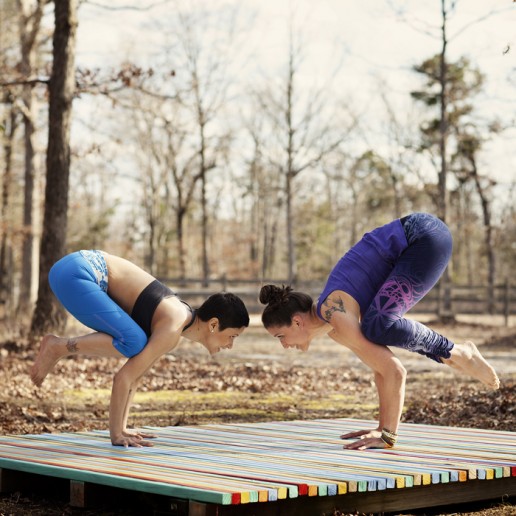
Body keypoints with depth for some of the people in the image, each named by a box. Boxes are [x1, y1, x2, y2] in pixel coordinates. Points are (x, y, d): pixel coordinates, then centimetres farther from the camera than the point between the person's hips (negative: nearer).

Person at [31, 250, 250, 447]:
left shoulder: (182, 317, 13)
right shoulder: (172, 331, -16)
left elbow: (135, 373, 20)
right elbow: (123, 377, -18)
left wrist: (121, 428, 19)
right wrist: (116, 434, -10)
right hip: (73, 274, -9)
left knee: (136, 346, 14)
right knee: (133, 343, -20)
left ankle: (57, 347, 9)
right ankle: (58, 347, -6)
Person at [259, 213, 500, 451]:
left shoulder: (334, 315, -19)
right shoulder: (332, 326, 7)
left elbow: (394, 371, -21)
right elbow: (381, 365, 14)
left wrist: (388, 435, -16)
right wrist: (383, 428, 15)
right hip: (411, 244, 9)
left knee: (377, 327, -25)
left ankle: (454, 352, -6)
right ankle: (453, 356, 13)